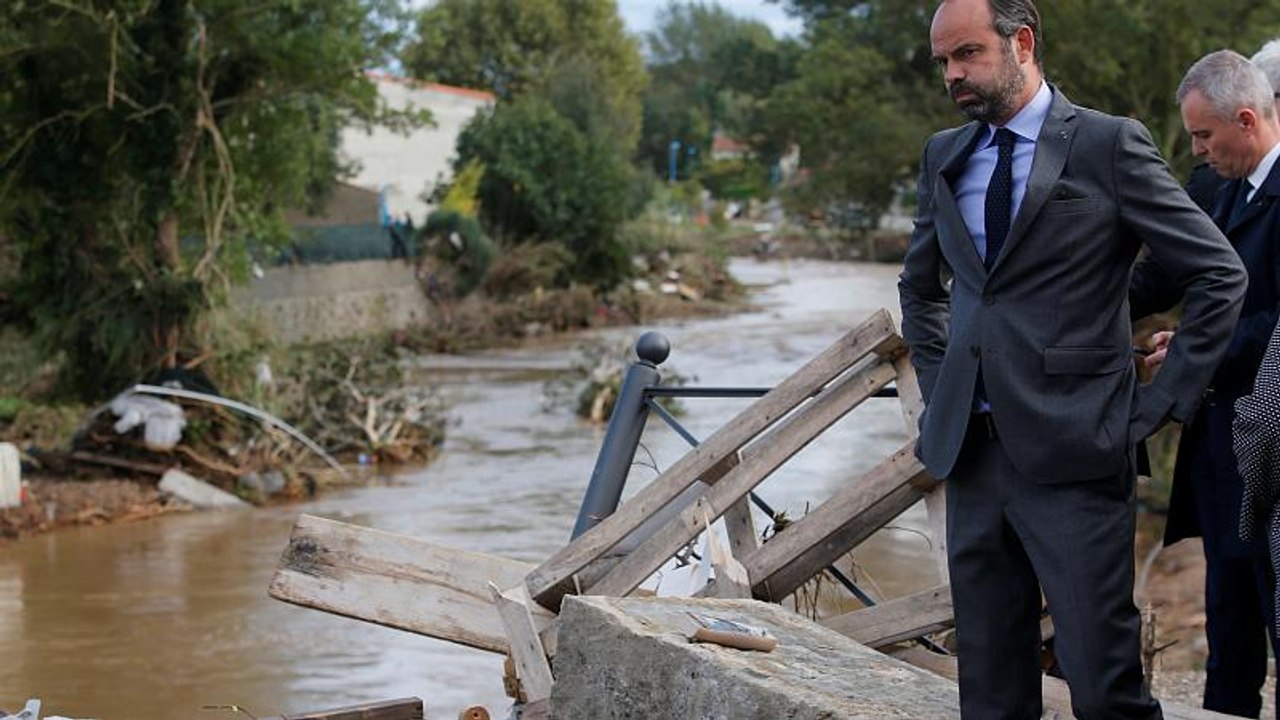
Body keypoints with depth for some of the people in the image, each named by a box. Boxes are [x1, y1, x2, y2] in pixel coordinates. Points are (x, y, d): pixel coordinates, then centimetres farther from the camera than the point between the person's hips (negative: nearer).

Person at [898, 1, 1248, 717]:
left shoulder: (1110, 145, -5)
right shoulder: (944, 156, 13)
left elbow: (1220, 276, -4)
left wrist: (1163, 402, -6)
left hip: (1074, 454, -6)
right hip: (972, 449, 6)